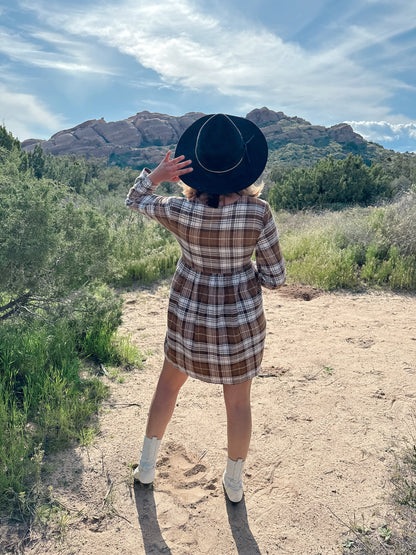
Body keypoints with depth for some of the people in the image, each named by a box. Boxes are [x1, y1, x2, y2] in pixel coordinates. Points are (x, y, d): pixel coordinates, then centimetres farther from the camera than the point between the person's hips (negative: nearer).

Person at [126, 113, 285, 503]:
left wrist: (157, 174, -12)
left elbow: (135, 200, 3)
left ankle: (146, 466, 42)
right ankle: (234, 483, 41)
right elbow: (274, 277, -11)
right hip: (240, 318, 0)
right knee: (238, 402, 20)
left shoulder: (179, 211, -19)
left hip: (189, 314, 1)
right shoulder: (258, 213, -22)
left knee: (169, 383, 27)